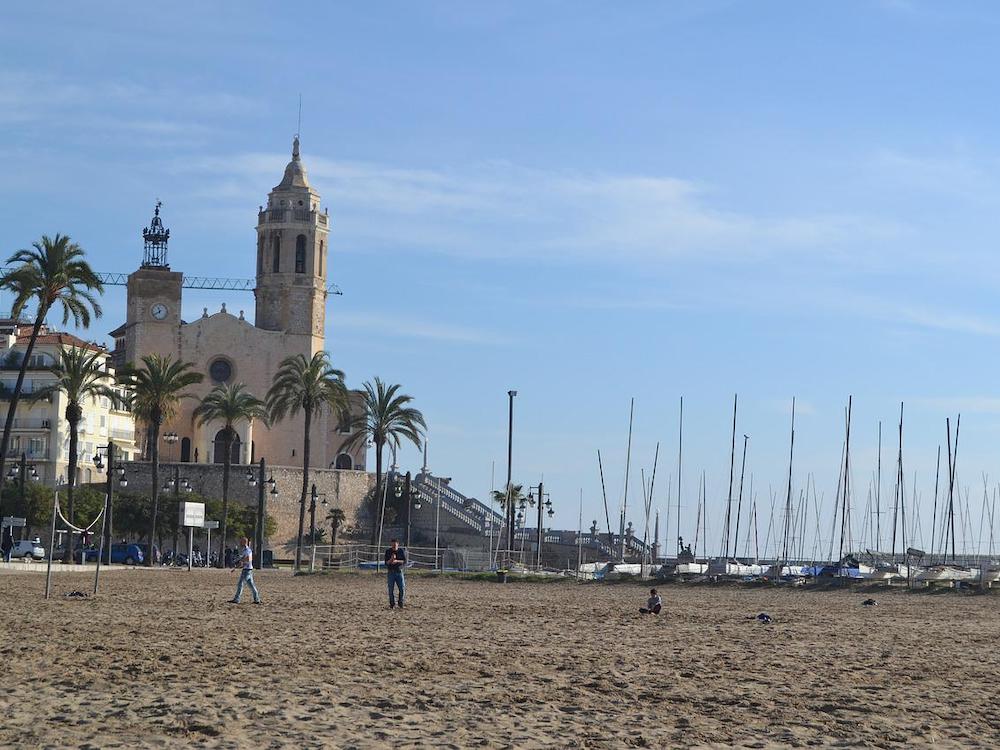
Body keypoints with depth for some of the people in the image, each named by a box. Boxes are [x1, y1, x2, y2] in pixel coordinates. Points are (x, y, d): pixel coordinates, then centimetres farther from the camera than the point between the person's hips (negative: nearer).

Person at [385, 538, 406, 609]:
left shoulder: (401, 551, 0)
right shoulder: (388, 551, -1)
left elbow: (405, 561, -4)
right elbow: (386, 563, -5)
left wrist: (397, 561, -20)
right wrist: (391, 559, -25)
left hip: (399, 572, 0)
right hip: (390, 572, 0)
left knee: (402, 589, -3)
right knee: (391, 590, 1)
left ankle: (401, 603, 13)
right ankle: (392, 605, 11)